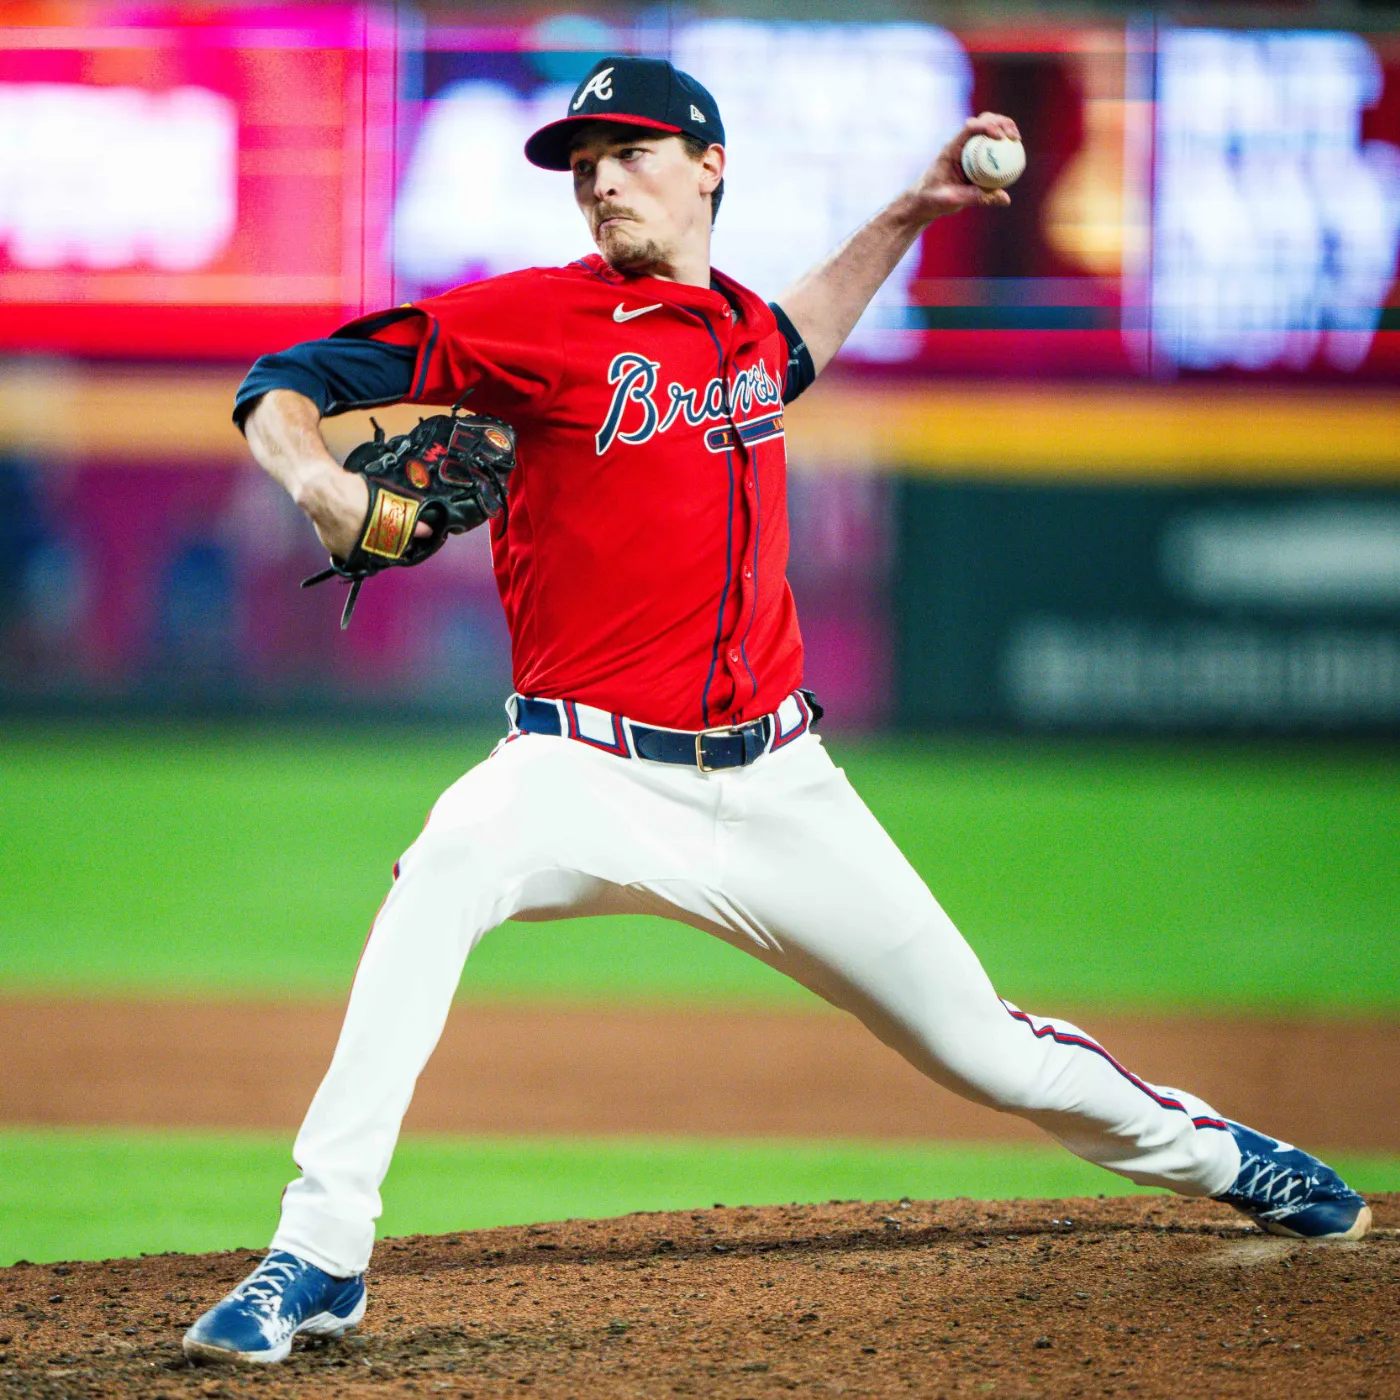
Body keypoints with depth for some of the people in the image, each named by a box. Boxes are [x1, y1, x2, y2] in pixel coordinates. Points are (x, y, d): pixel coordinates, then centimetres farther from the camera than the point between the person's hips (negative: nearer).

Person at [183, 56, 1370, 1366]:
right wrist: (318, 480, -28)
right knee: (452, 864, -37)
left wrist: (908, 213, 31)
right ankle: (317, 1257, -34)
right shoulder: (536, 317, -5)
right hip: (594, 766, -4)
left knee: (979, 1043, 9)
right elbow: (282, 386, -8)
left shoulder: (743, 325, 10)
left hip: (776, 788, 4)